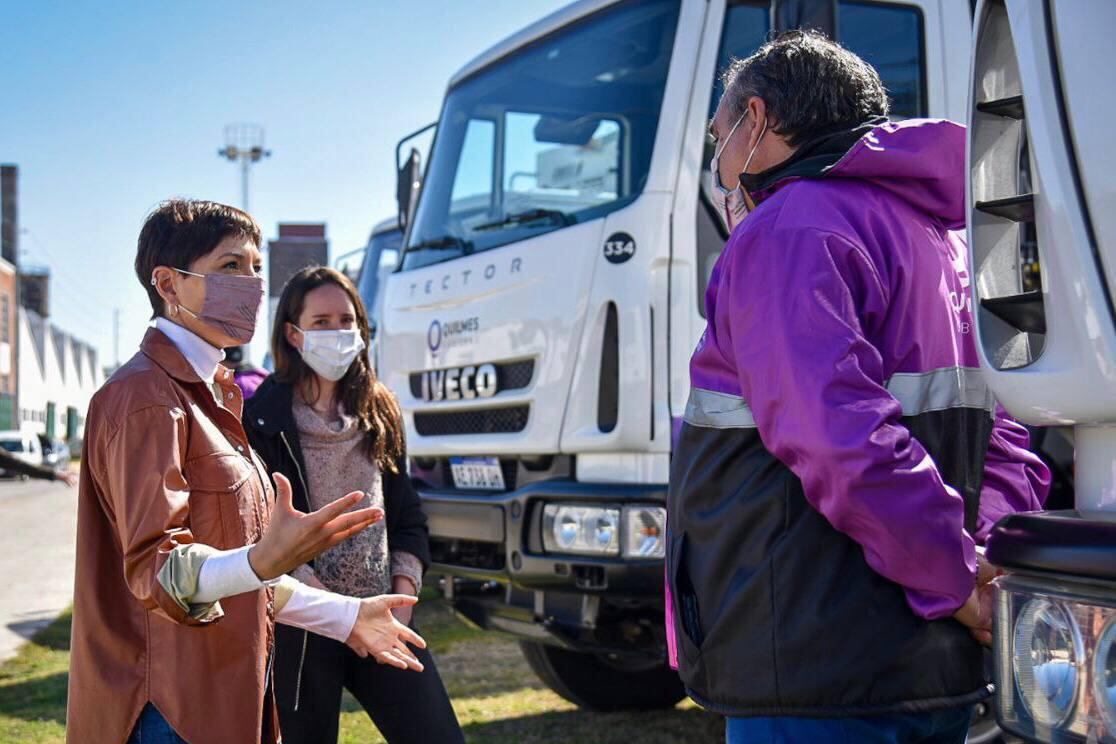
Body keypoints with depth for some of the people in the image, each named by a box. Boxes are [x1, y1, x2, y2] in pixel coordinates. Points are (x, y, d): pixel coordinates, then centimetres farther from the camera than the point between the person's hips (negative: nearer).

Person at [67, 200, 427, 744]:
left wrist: (346, 616, 19)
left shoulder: (210, 393, 16)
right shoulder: (145, 398, -14)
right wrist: (260, 562, -41)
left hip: (227, 697, 9)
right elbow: (154, 567, -23)